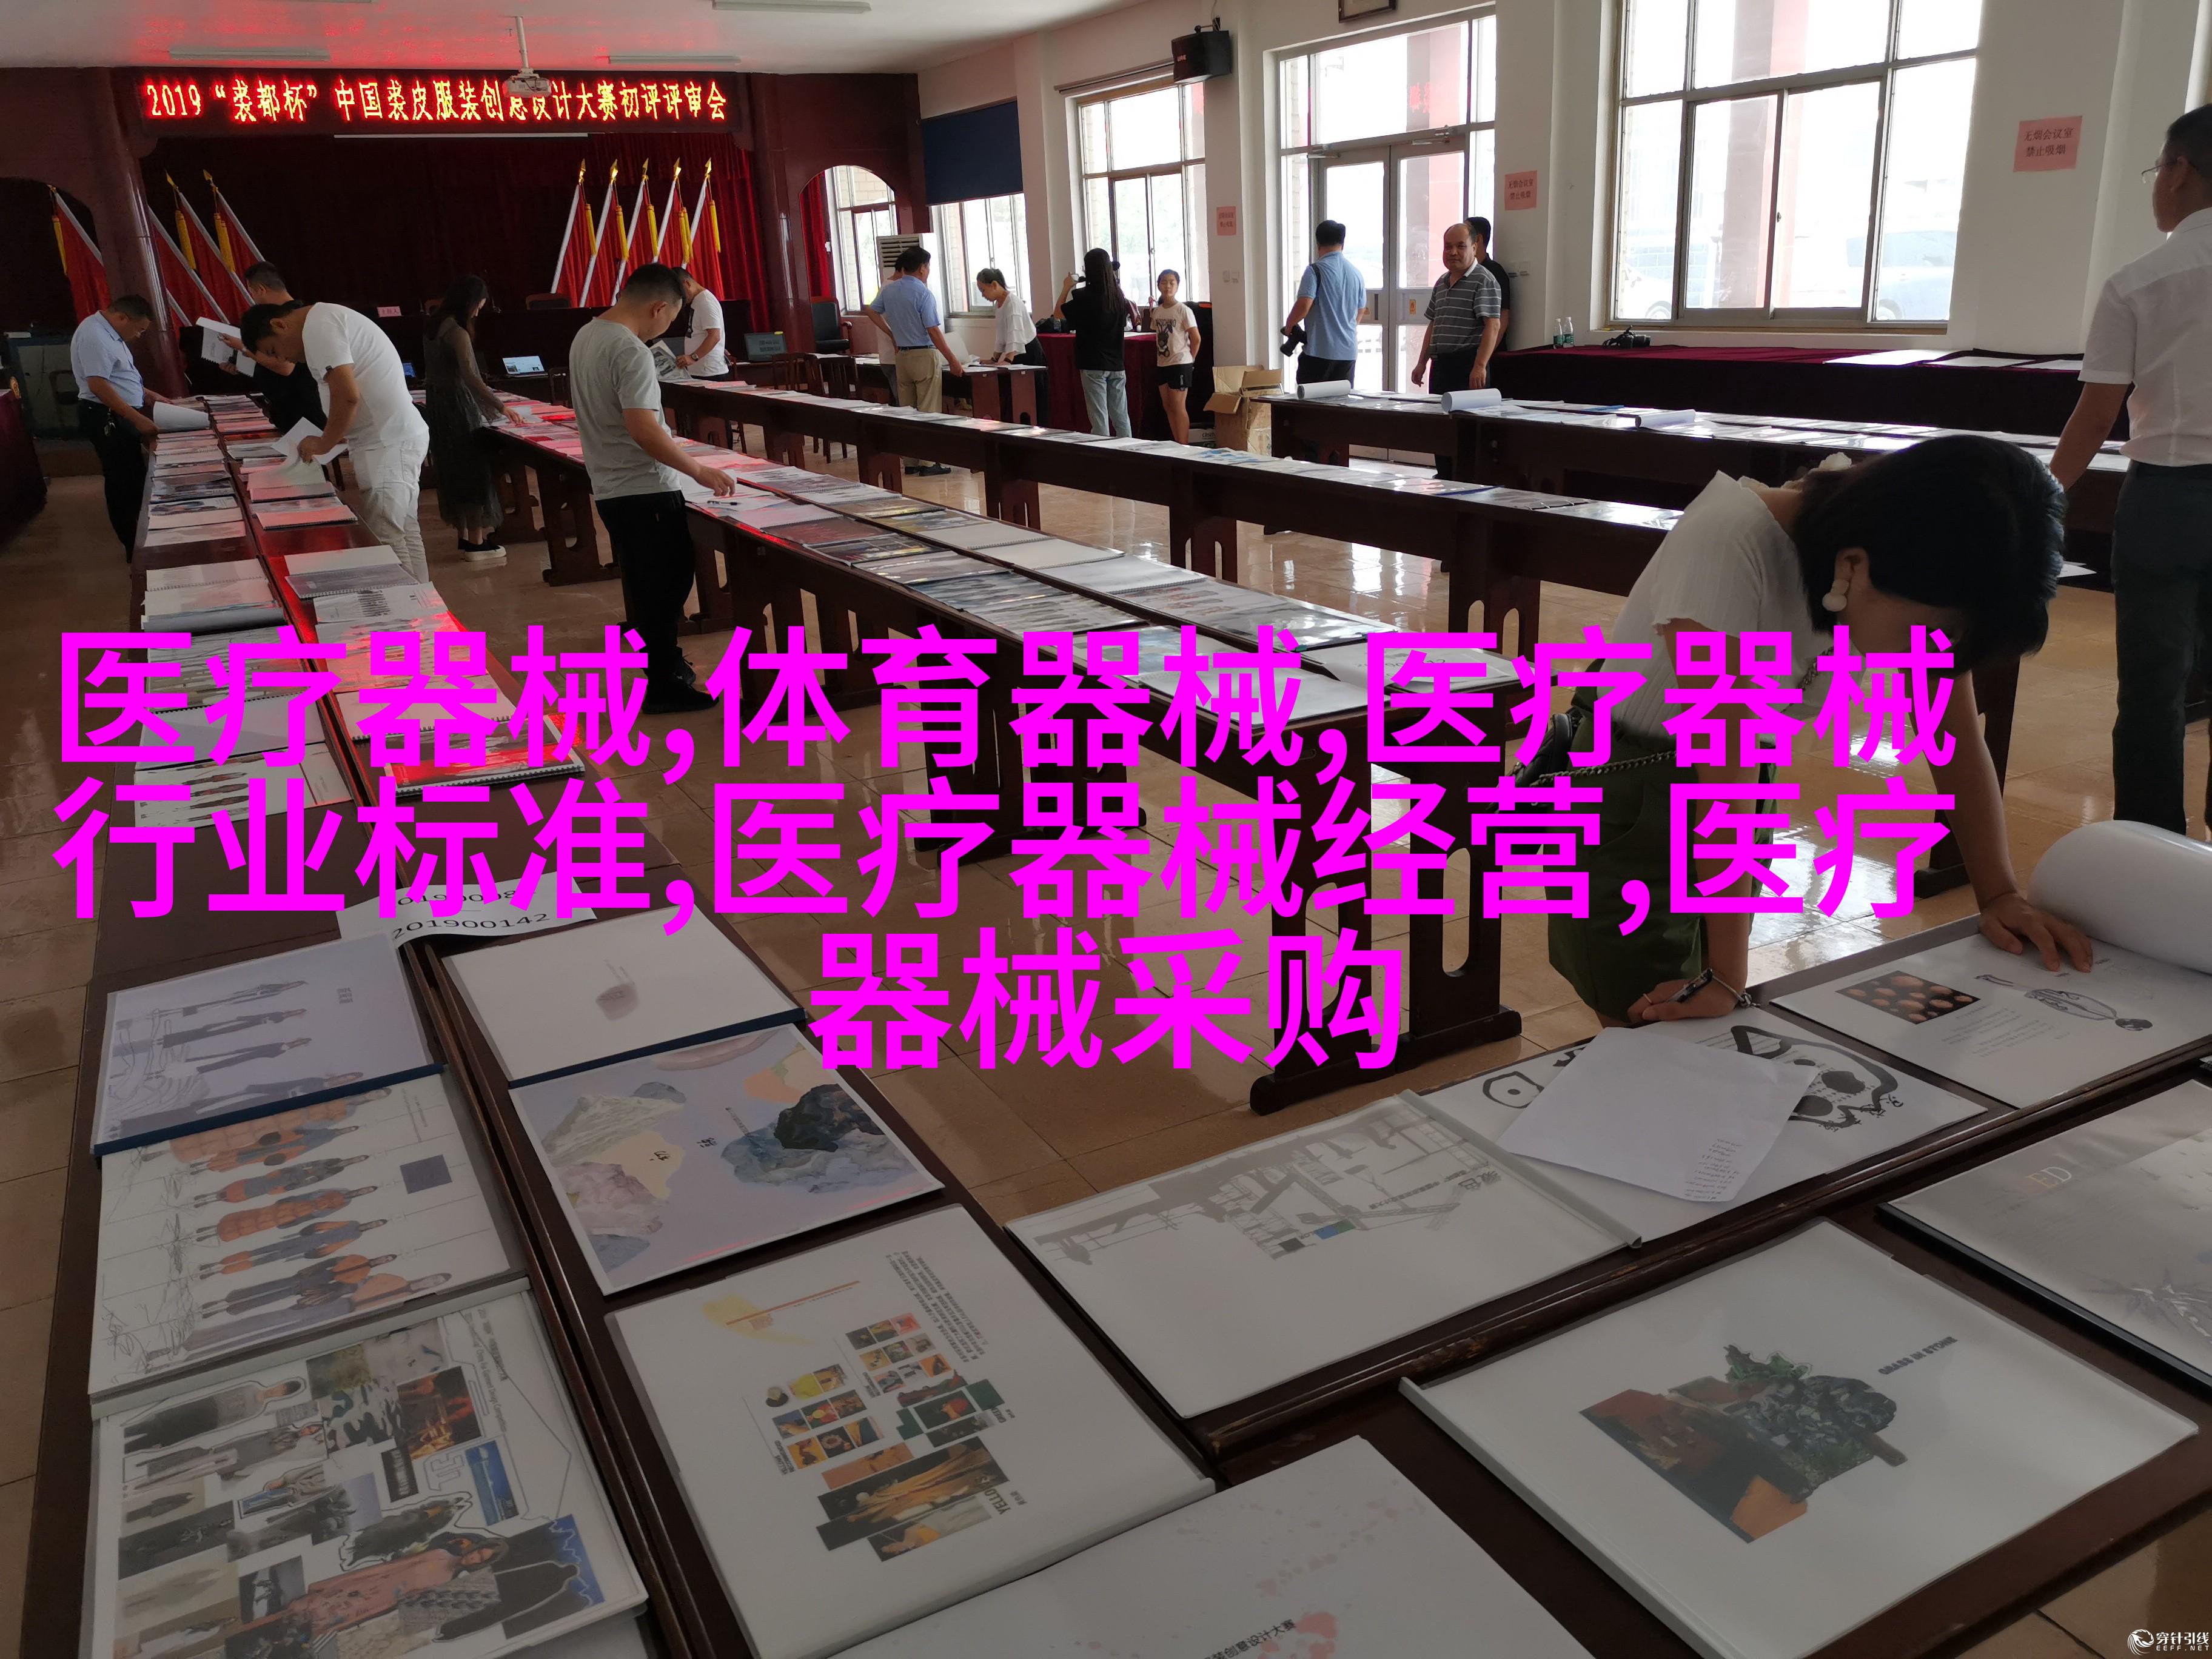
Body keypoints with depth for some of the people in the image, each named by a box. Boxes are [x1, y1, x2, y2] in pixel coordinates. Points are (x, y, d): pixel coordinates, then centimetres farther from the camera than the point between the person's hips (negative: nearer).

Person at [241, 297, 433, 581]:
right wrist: (335, 436, 16)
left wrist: (323, 445, -8)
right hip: (400, 435, 11)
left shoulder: (317, 327, -12)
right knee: (406, 536, 14)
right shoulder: (325, 318, 20)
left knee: (388, 542, -9)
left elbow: (347, 396, -21)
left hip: (389, 445, -11)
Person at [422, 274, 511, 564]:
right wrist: (501, 407, -30)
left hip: (438, 406, 9)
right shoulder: (458, 333, -17)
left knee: (454, 471, 15)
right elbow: (471, 377, -28)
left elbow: (435, 372, 15)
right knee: (474, 470, -3)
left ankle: (465, 535, 23)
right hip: (458, 407, -9)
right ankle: (477, 543, -1)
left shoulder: (435, 328, 11)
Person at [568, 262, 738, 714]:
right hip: (646, 490, -9)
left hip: (610, 487, 9)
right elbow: (643, 429, -27)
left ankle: (662, 660, 30)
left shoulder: (586, 336, 9)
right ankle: (663, 684, 5)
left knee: (646, 583, 18)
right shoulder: (631, 352, -20)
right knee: (667, 583, 0)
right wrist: (698, 469, -20)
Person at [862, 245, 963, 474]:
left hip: (902, 354, 7)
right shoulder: (923, 293, -15)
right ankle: (930, 461, -4)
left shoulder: (888, 290, 6)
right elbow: (933, 331, -17)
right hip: (924, 354, -7)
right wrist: (952, 359, -13)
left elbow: (871, 311, 20)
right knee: (928, 411, -3)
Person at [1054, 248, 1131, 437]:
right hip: (1117, 364, 5)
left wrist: (1066, 288, 11)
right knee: (1121, 418, 11)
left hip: (1094, 366, -5)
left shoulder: (1083, 296, -12)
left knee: (1100, 419, -3)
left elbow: (1058, 313, 1)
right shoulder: (1118, 295, 3)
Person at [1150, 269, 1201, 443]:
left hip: (1180, 363, -7)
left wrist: (1190, 359, -2)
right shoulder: (1157, 311, 7)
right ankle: (1178, 446, 17)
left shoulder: (1183, 311, -10)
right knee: (1168, 407, 10)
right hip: (1162, 364, 7)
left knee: (1179, 407, -5)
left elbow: (1196, 339, -9)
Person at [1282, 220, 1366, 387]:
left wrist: (1289, 324, -1)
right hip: (1349, 352, 6)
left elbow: (1304, 305, -19)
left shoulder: (1315, 270, -8)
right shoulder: (1356, 273, 11)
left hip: (1320, 351, -6)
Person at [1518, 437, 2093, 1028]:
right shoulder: (1731, 546, -32)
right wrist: (1726, 977, -32)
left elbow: (1956, 740, -3)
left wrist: (2001, 894, -12)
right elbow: (1725, 762, -34)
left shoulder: (1918, 587, -12)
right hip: (1623, 795, -6)